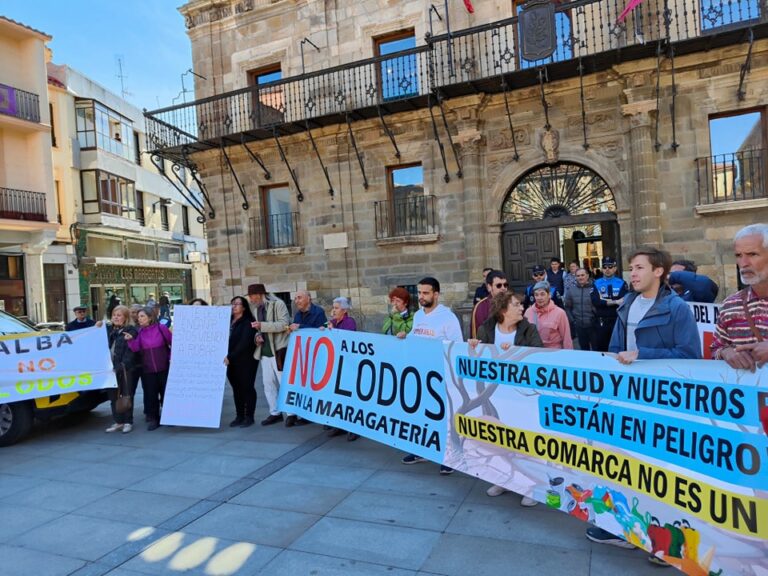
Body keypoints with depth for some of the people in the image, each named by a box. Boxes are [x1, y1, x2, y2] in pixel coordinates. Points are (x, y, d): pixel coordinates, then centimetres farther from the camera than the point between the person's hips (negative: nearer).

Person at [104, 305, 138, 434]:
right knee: (113, 395, 11)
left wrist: (122, 365, -21)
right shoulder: (108, 330, 14)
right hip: (111, 368, 6)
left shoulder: (130, 331, -5)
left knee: (126, 395, 2)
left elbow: (130, 351, -12)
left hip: (125, 369, -6)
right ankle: (118, 421, 21)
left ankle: (128, 422, 12)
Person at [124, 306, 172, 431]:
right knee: (150, 395, 5)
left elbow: (173, 342, 0)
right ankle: (153, 419, 17)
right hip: (147, 370, 2)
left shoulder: (161, 328, -7)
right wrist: (130, 340, -26)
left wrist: (171, 357, -3)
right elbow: (136, 348, -9)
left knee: (166, 393, 7)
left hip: (164, 368, -2)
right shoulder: (140, 332, 2)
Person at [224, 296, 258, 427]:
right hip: (232, 361, 6)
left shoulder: (248, 322, -8)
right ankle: (239, 416, 18)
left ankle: (249, 417, 8)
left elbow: (244, 343, -17)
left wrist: (230, 357, -22)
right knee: (236, 389, 10)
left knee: (247, 388, 0)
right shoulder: (229, 321, 12)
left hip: (246, 361, -6)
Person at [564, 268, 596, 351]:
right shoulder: (571, 290, 4)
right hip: (579, 325, 3)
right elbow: (568, 307, 10)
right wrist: (572, 319, 4)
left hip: (593, 324, -3)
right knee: (583, 347, 16)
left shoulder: (594, 288, -9)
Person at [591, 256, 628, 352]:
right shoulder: (596, 283, 5)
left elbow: (623, 301, -12)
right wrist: (615, 302, -16)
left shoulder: (621, 283, 2)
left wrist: (604, 300, -14)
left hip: (617, 321, -1)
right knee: (598, 349, 5)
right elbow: (595, 302, -10)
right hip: (600, 322, 1)